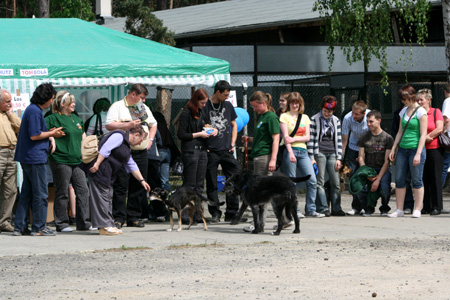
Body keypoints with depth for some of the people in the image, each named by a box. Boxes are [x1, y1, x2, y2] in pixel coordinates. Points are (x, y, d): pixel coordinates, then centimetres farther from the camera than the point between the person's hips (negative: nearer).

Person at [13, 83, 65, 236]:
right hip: (35, 158, -10)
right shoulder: (35, 111, -16)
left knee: (26, 193, 11)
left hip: (27, 158, 10)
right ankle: (38, 227, 2)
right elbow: (34, 135, -20)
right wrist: (51, 134, -8)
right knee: (41, 194, -3)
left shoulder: (32, 109, 16)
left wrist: (50, 135, 12)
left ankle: (20, 226, 12)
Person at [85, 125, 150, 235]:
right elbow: (105, 149, -20)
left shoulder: (126, 146, 23)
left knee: (108, 197, 10)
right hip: (98, 169, -11)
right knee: (102, 196, -10)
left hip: (107, 174, 11)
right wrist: (97, 164, -25)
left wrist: (142, 180, 23)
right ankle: (104, 227, -11)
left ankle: (109, 225, 13)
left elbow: (132, 166, 26)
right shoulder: (119, 136, -10)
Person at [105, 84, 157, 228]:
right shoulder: (117, 106, -1)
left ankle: (133, 217, 12)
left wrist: (150, 139, 15)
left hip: (141, 153, 6)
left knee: (139, 185, 5)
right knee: (121, 185, -8)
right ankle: (119, 218, -5)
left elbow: (153, 124, 30)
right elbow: (109, 125, -12)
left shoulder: (144, 108, 18)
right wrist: (128, 125, -19)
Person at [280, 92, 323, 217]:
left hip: (303, 151, 4)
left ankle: (310, 209, 1)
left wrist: (294, 139, -11)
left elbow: (307, 137, 7)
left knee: (312, 181, -5)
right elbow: (285, 136, -8)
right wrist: (290, 153, -20)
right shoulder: (284, 116, 2)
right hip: (290, 151, -4)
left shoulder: (305, 118, 15)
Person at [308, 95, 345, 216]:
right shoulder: (314, 119, 2)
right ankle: (323, 208, -5)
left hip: (332, 154, 4)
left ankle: (336, 208, 4)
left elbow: (339, 140, 14)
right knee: (320, 182, -6)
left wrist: (339, 158, 7)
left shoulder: (336, 120, 13)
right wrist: (311, 157, -7)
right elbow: (311, 139, -1)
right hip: (319, 153, -4)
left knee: (336, 183, -1)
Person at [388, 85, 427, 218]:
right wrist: (393, 149, 14)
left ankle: (417, 210, 2)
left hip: (415, 148, -6)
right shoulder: (403, 111, 14)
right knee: (399, 180, 4)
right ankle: (399, 210, 9)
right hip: (403, 148, 6)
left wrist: (418, 154, -15)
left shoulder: (421, 112, -6)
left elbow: (423, 135, -10)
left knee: (416, 180, -3)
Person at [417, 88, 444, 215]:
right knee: (424, 178, 4)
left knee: (435, 178, -2)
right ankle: (426, 206, 9)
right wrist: (425, 137, -7)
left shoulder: (436, 112, 1)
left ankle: (436, 206, 2)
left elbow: (439, 129, -9)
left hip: (434, 149, -4)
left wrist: (427, 137, -10)